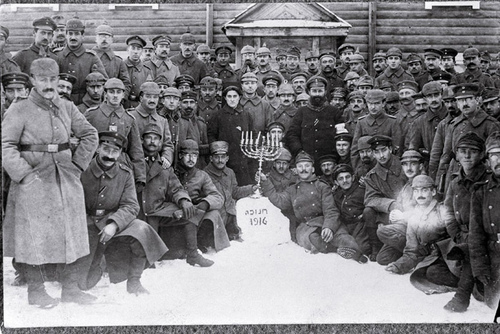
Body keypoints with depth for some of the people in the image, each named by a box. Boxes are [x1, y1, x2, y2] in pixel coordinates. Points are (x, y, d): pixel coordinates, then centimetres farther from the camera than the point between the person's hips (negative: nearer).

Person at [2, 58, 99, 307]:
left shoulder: (67, 108, 7)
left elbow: (90, 136, 14)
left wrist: (78, 164, 5)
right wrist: (24, 174, -16)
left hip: (67, 181, 5)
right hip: (33, 183, -4)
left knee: (73, 235, 8)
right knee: (34, 238, 3)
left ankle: (71, 289, 20)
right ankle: (35, 291, 17)